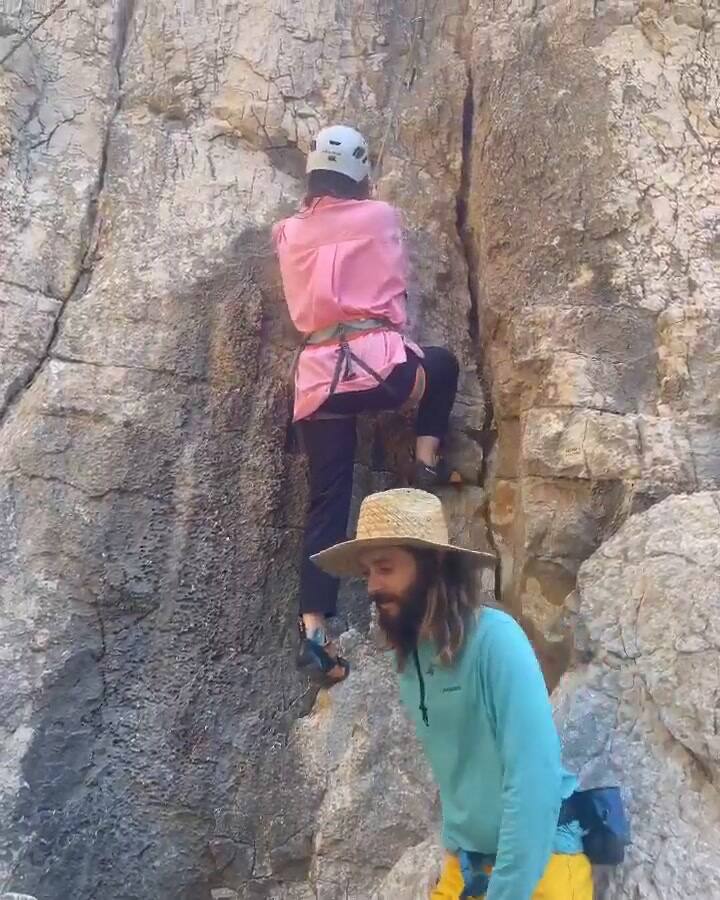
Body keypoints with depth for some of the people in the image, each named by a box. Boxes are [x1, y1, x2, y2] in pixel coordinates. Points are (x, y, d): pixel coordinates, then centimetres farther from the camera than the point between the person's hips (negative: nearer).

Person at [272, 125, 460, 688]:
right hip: (377, 365, -3)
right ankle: (427, 460, 17)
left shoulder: (290, 234, 15)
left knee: (327, 506, 6)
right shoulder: (380, 216, 9)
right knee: (442, 363, 30)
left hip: (317, 379, 3)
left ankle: (313, 629, -1)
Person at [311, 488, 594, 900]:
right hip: (464, 866, 6)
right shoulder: (410, 658, 1)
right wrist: (455, 858, 5)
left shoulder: (495, 638, -21)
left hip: (536, 866, -5)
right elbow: (451, 775, 8)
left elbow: (534, 777, -23)